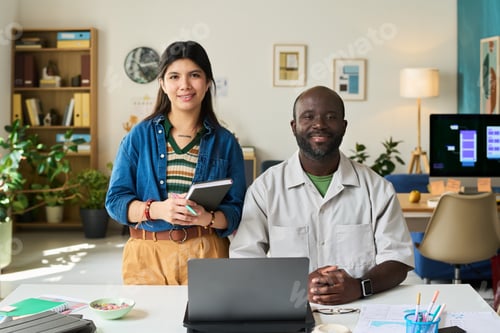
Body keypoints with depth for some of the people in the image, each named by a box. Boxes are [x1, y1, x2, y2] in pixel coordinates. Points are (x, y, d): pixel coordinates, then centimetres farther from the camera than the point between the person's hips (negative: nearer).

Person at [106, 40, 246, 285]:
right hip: (148, 256, 0)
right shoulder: (139, 136, 3)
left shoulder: (225, 142, 3)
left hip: (206, 256, 0)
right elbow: (115, 200, -1)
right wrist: (158, 209, -20)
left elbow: (236, 211, 2)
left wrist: (207, 218, -20)